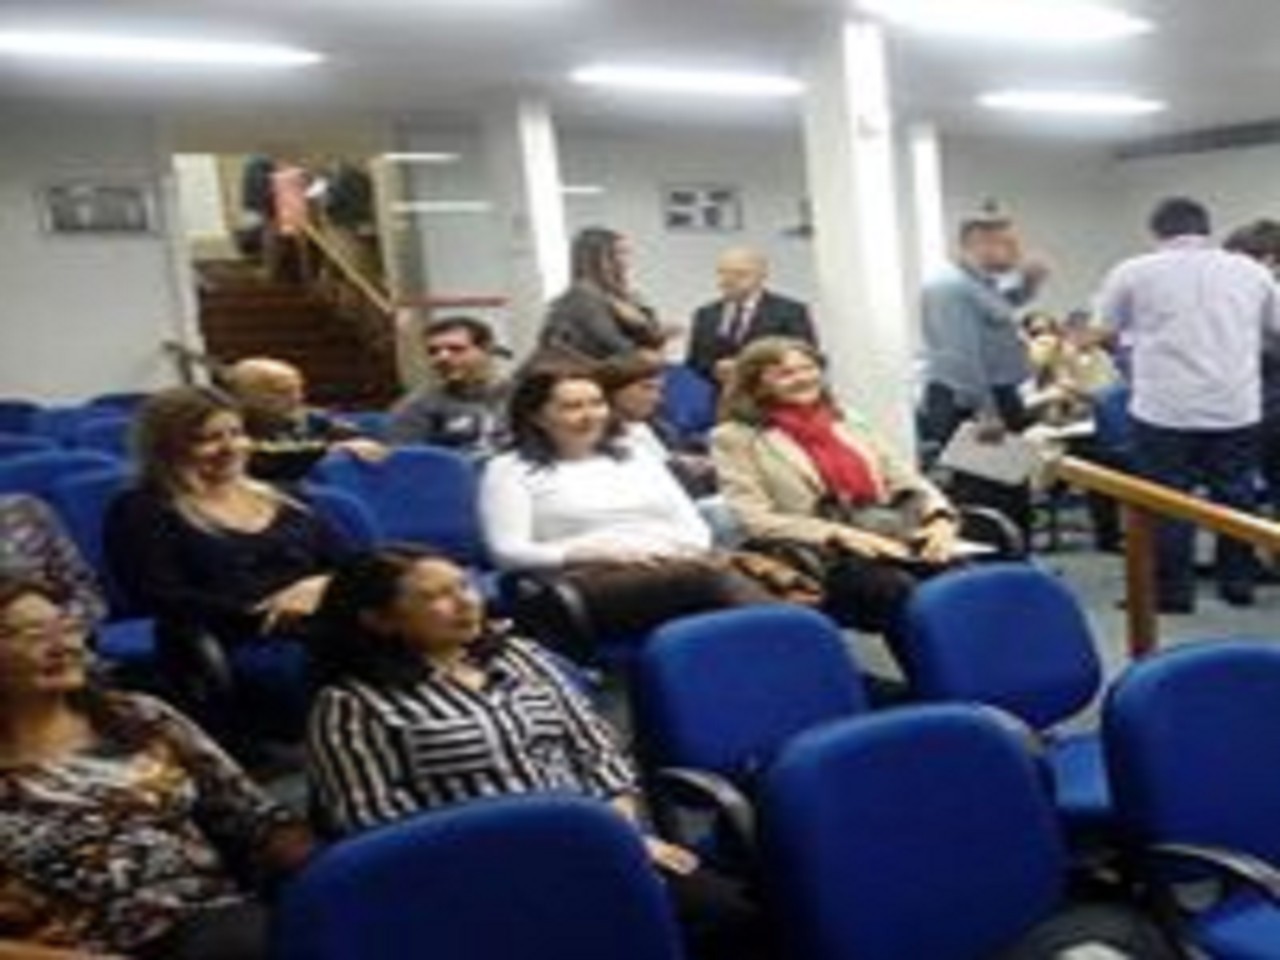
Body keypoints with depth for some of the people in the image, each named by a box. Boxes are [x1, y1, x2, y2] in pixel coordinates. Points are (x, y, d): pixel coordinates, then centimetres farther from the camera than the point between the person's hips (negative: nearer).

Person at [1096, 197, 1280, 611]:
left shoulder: (1134, 272, 1)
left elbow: (1105, 331, 12)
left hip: (1164, 408, -3)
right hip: (1237, 407, 3)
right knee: (1235, 498, 14)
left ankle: (1173, 591, 9)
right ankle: (1238, 583, 23)